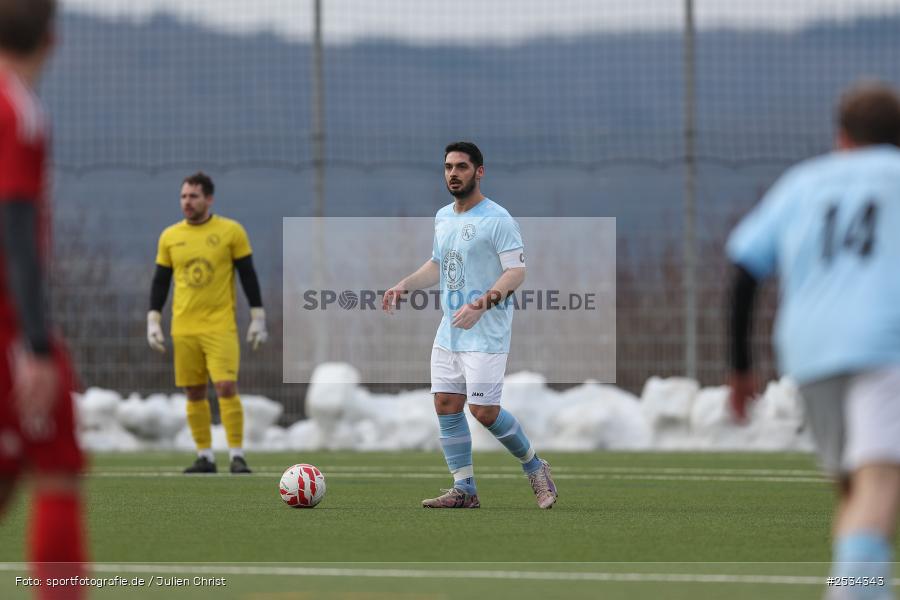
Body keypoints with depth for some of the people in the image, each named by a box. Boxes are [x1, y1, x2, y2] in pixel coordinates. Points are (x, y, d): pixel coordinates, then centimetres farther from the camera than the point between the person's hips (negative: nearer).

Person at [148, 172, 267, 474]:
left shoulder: (231, 231, 0)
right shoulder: (170, 237, 7)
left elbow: (248, 276, 2)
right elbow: (160, 281, 12)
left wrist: (258, 318, -2)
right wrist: (153, 321, 5)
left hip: (221, 326, -3)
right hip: (183, 329, 3)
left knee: (226, 386, -13)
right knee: (194, 393, 4)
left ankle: (237, 455, -8)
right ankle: (205, 457, 11)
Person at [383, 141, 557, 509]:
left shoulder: (497, 219, -13)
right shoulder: (443, 217, 12)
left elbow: (516, 272, -18)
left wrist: (481, 305, -29)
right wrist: (404, 286, 9)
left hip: (486, 335, -8)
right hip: (449, 333, 8)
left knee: (484, 411, -10)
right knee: (446, 405, 2)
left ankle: (535, 468, 12)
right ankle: (464, 490, 9)